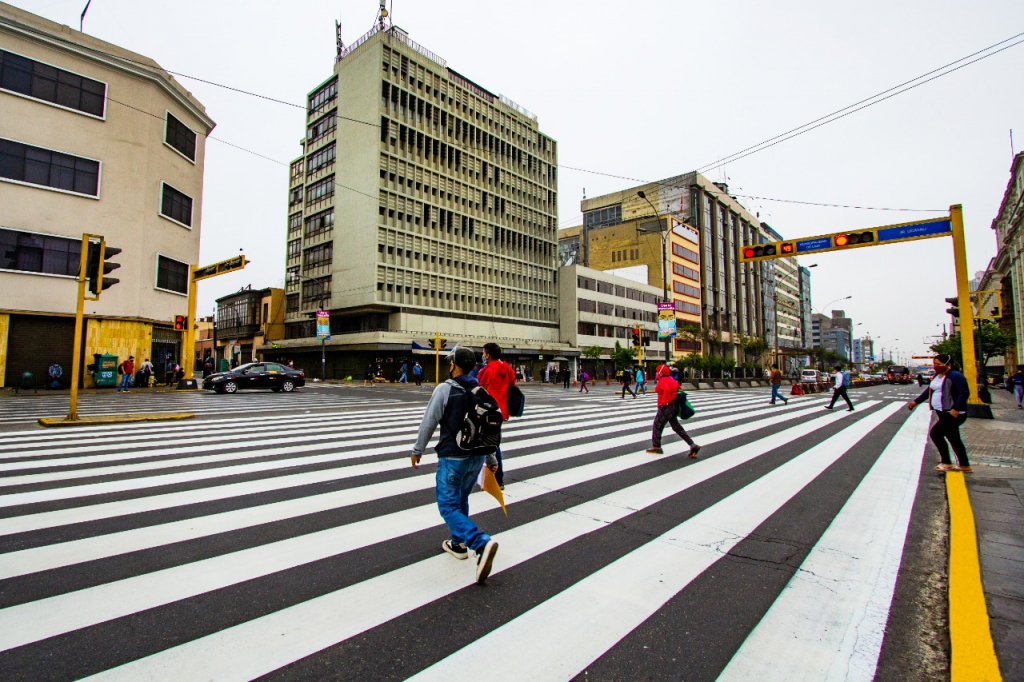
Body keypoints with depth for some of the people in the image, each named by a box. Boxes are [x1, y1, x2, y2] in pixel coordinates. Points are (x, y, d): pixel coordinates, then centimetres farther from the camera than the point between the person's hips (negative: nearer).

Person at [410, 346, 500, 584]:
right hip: (477, 456, 7)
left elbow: (429, 422, -10)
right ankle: (458, 543, 35)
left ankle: (482, 543, -19)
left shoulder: (444, 389, -12)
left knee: (449, 506, -1)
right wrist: (491, 459, 17)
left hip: (452, 458, -6)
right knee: (461, 500, 23)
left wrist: (418, 450, 4)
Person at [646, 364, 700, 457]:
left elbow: (667, 390, -33)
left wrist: (664, 402, -26)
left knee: (657, 425, 3)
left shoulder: (662, 381, -15)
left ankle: (656, 447, 10)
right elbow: (678, 388, 20)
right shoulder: (671, 379, 15)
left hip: (666, 407, -10)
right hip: (674, 406, 10)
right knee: (676, 427, 13)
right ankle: (692, 445, 8)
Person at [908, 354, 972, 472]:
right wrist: (916, 401, 16)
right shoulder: (937, 376, 13)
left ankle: (946, 463, 0)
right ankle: (964, 465, 24)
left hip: (953, 414, -9)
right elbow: (929, 390, 21)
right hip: (943, 413, 9)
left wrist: (956, 409, -28)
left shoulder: (955, 376, -14)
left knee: (935, 433, -12)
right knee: (954, 439, 14)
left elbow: (964, 393, -20)